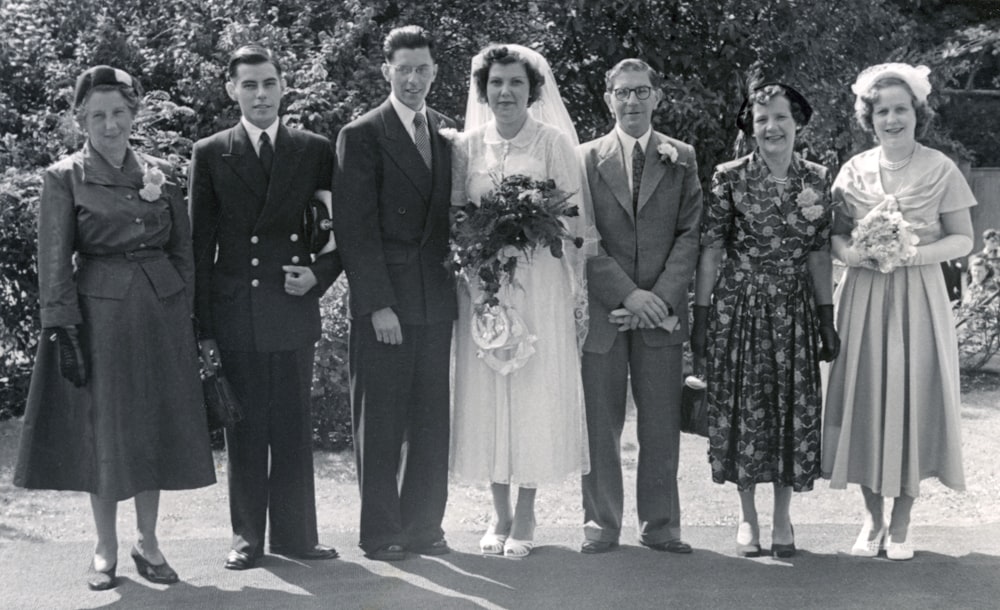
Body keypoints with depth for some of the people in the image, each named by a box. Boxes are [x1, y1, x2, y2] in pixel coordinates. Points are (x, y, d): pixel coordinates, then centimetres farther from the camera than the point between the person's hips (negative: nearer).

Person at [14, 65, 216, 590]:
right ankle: (105, 550, 16)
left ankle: (148, 543, 20)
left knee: (154, 426, 7)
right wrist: (64, 331, -11)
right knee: (101, 430, 3)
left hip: (161, 316, 3)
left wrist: (182, 317, 5)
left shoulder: (160, 174, 7)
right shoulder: (64, 179, -2)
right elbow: (53, 265, -5)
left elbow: (182, 251, 11)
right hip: (99, 317, -3)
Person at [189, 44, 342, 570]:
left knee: (294, 429, 5)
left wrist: (320, 274, -6)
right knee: (244, 431, 5)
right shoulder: (210, 154, 4)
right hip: (235, 314, -1)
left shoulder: (315, 151, 7)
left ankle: (295, 534, 15)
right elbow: (200, 246, 3)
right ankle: (248, 536, 15)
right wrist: (204, 327, -1)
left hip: (294, 310, 1)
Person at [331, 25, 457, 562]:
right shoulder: (361, 136, -3)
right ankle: (380, 533, 10)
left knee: (432, 422, 7)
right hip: (383, 304, -5)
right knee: (381, 424, 2)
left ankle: (424, 527, 16)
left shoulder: (448, 133, 13)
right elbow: (356, 229, -8)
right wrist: (377, 305, -13)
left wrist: (461, 284, 4)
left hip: (437, 300, 5)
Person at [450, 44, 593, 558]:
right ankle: (499, 513, 14)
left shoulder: (553, 143, -1)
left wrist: (578, 289, -5)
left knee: (537, 394, -1)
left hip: (540, 283, -2)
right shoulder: (467, 146, 6)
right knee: (487, 395, 3)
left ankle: (526, 516, 9)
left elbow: (575, 219, -1)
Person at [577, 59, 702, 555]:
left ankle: (660, 524, 13)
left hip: (661, 311, 1)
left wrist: (662, 296, -10)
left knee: (662, 424, 3)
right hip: (602, 310, -1)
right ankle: (601, 522, 13)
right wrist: (627, 294, -11)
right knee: (600, 423, 3)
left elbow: (690, 233, 3)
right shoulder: (586, 159, 5)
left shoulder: (682, 159, 9)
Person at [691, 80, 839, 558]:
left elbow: (819, 253, 7)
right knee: (741, 408, 2)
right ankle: (748, 518, 15)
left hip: (794, 311, 2)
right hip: (739, 307, -2)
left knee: (794, 408, 3)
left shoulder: (816, 179, 3)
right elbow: (710, 250, -3)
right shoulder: (729, 178, -4)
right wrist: (701, 317, -5)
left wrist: (827, 319, 6)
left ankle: (783, 519, 16)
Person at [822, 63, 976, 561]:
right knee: (864, 401, 2)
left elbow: (963, 240, 0)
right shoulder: (854, 171, 5)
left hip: (918, 298, -2)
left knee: (913, 402, 0)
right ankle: (872, 520, 16)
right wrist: (852, 252, -13)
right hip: (863, 298, 2)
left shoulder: (940, 170, -1)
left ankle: (900, 525, 12)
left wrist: (916, 253, -16)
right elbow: (835, 234, 9)